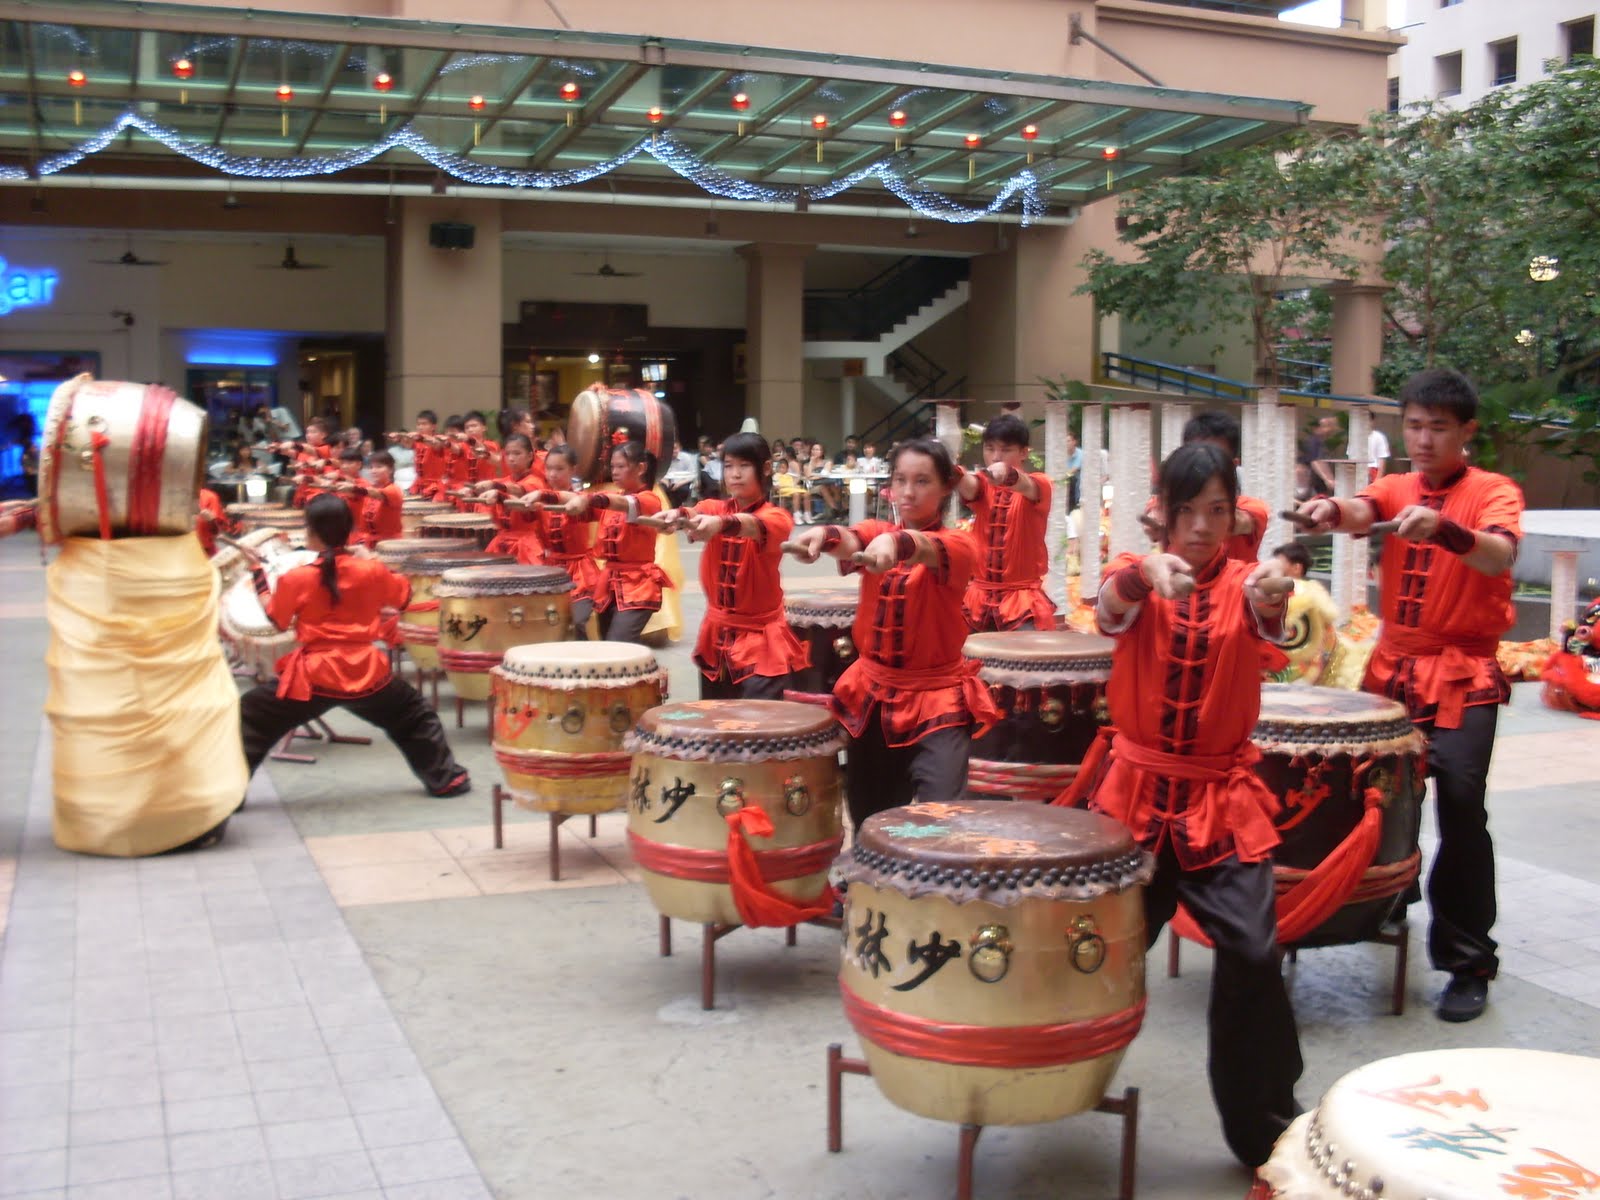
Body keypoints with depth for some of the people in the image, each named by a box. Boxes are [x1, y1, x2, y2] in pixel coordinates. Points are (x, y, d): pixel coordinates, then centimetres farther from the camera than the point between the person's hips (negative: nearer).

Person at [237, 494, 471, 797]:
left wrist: (258, 571, 16)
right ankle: (446, 779, 25)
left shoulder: (296, 579, -8)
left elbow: (275, 618, 7)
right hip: (367, 674, 2)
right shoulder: (372, 571, -3)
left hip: (313, 676, -2)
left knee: (250, 718, 13)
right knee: (415, 717, 23)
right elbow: (404, 596, 14)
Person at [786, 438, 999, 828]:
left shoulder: (959, 545, -5)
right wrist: (825, 535, -44)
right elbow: (850, 541, -20)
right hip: (873, 694, 4)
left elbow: (931, 550, -30)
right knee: (868, 817, 11)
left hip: (937, 698, -4)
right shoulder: (877, 534, 5)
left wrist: (897, 543, -53)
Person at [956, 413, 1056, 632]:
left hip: (1022, 596, -3)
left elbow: (1027, 487, -29)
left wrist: (1008, 474, -53)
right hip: (979, 594, 3)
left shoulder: (1040, 484, -4)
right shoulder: (983, 485, 4)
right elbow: (968, 485, -20)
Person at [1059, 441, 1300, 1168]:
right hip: (1133, 789, 0)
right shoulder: (1136, 576, -1)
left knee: (1252, 952, -11)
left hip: (1222, 796, 0)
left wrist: (1273, 595, -49)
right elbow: (1110, 609, -25)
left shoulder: (1242, 584, -1)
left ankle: (1265, 1126, 7)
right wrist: (1146, 574, -48)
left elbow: (1266, 616, -24)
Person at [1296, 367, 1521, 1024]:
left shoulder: (1494, 491, -4)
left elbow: (1500, 556, -25)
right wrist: (1332, 511, -39)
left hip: (1462, 678, -4)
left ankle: (1469, 963, -3)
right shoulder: (1394, 487, 9)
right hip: (1391, 669, 5)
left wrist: (1444, 529, -45)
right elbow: (1361, 512, -15)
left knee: (1461, 805, -14)